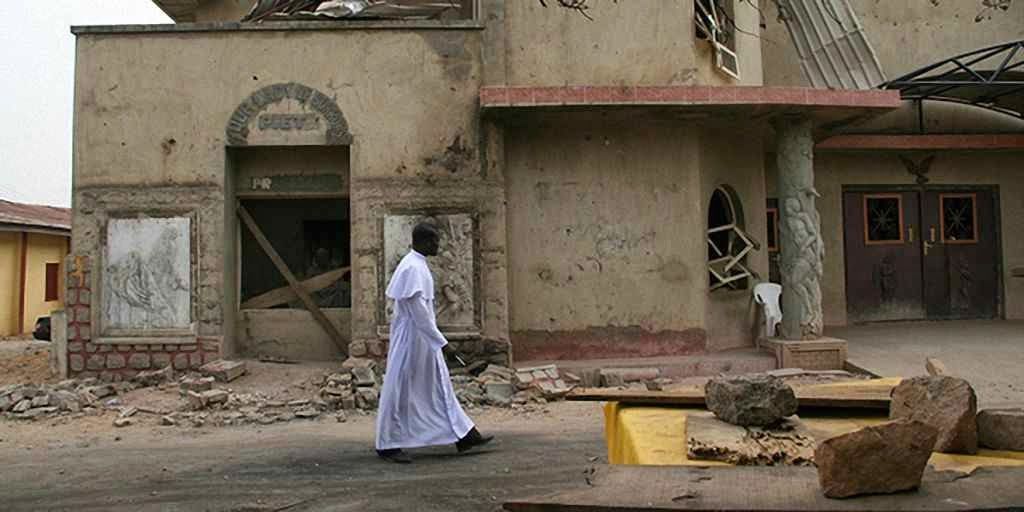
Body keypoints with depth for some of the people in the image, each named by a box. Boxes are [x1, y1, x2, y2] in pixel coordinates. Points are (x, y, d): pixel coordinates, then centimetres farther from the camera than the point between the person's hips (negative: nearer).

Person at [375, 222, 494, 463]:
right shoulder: (412, 268, -20)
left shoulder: (418, 265, 11)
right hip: (411, 338, -10)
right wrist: (441, 341, -22)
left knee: (439, 386, 11)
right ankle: (388, 444, 12)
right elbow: (418, 311, -24)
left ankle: (464, 436, 16)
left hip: (423, 339, 10)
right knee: (401, 391, 0)